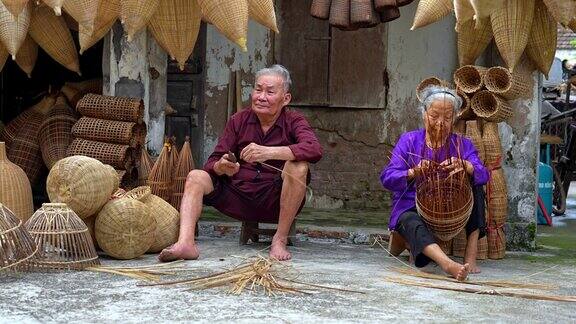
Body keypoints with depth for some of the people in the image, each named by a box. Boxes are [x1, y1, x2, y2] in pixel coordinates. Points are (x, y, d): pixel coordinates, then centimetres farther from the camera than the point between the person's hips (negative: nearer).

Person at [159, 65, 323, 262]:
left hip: (275, 201, -3)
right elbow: (213, 163, 3)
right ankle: (185, 243, -32)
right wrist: (221, 167, -24)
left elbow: (315, 150, -25)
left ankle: (280, 239, -21)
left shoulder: (293, 122, -2)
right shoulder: (239, 121, 7)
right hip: (238, 196, 3)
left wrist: (269, 152, -37)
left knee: (298, 167, -29)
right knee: (196, 177, -13)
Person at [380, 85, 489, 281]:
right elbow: (387, 178, -10)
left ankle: (471, 257, -27)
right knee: (414, 225, -36)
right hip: (411, 208, -2)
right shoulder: (409, 140, 4)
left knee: (475, 187, -20)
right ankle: (448, 265, -65)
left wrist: (464, 165, -34)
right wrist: (413, 173, -30)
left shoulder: (462, 145, 7)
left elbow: (483, 175, -12)